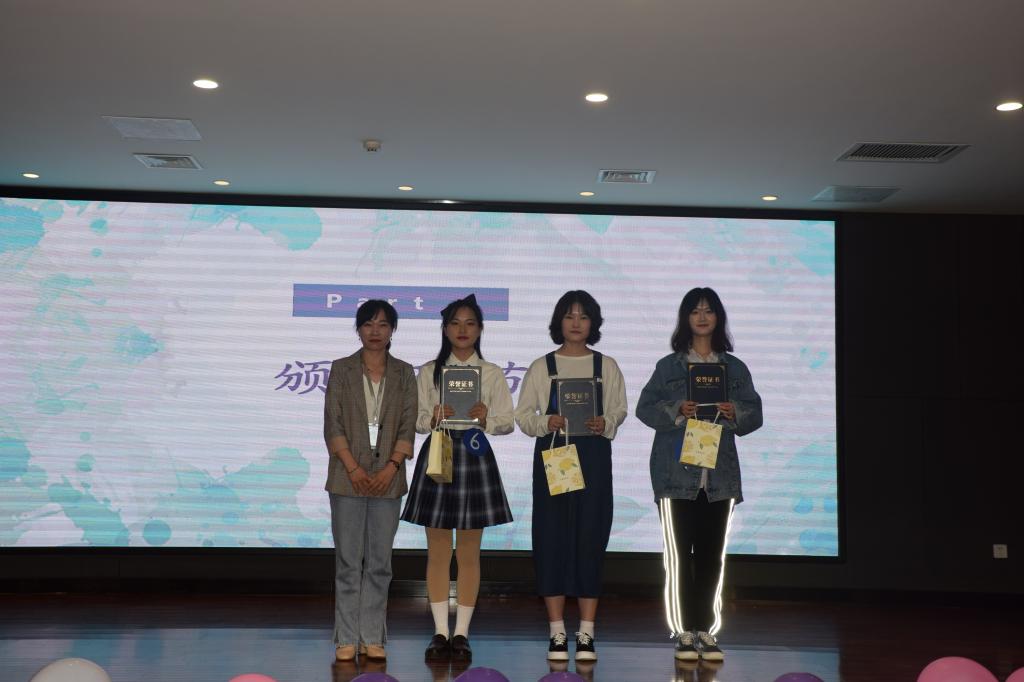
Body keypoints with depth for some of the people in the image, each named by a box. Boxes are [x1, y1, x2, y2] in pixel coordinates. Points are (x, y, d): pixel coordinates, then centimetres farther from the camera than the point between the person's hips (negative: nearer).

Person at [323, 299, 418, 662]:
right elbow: (332, 424, -1)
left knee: (379, 563, 5)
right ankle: (347, 639, 8)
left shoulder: (404, 373, 8)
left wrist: (391, 467, -10)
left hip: (387, 478, 1)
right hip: (348, 478, -1)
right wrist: (353, 468, -11)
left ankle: (372, 638, 12)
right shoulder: (341, 369, 4)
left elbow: (408, 426, 3)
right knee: (348, 561, 2)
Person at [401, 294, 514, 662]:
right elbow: (417, 420, 3)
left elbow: (508, 422, 3)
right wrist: (434, 417, -18)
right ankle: (440, 632, 11)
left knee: (469, 552, 4)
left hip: (474, 457, 0)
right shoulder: (429, 372, 6)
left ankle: (461, 633, 12)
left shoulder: (492, 373, 6)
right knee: (438, 551, 3)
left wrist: (487, 418, -18)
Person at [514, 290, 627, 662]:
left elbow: (619, 409, 6)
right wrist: (546, 423, -15)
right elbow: (522, 414, 3)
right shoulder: (541, 367, 6)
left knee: (590, 538, -2)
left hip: (594, 459, 0)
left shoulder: (607, 366, 8)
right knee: (552, 538, 0)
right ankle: (557, 633, 8)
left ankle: (586, 634, 6)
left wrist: (605, 424, -13)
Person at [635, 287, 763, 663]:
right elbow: (645, 408, -1)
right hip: (676, 473, -2)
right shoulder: (668, 366, 5)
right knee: (679, 555, -1)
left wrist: (735, 412, -13)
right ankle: (684, 632, 8)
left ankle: (707, 631, 14)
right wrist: (676, 410, -18)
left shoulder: (735, 368, 11)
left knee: (712, 556, 5)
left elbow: (755, 413, 8)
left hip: (720, 474, 2)